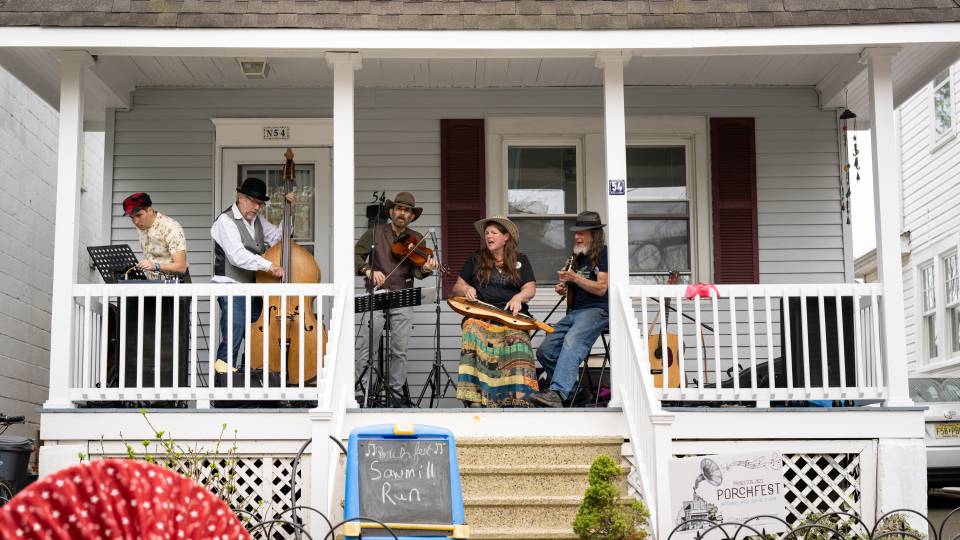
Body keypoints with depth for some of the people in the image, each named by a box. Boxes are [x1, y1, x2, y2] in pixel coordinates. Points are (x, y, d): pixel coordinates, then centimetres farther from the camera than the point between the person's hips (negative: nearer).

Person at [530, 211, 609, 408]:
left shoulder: (604, 254, -1)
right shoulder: (578, 257, 24)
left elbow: (600, 288, -10)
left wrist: (575, 277, -12)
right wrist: (564, 289, 12)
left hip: (596, 310, -9)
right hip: (574, 311, 9)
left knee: (572, 342, -35)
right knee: (545, 351, -8)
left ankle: (557, 393, -51)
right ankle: (571, 392, 4)